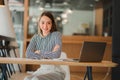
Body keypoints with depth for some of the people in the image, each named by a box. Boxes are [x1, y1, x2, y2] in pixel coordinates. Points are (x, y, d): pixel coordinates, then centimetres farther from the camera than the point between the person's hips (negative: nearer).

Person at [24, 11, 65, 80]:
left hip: (55, 71, -4)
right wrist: (48, 55, -15)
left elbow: (57, 54, -20)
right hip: (41, 69, 4)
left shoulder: (57, 35, -5)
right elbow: (28, 54, -8)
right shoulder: (35, 37, 8)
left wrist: (39, 53, -8)